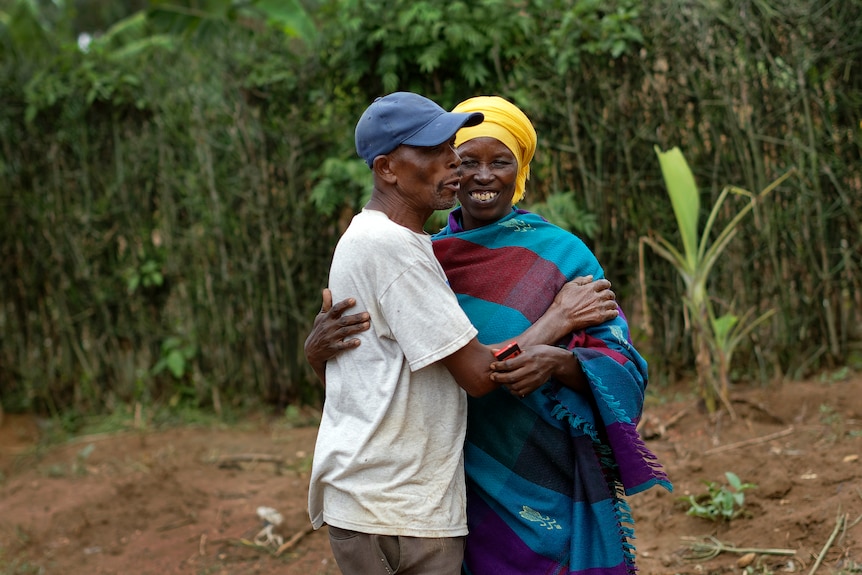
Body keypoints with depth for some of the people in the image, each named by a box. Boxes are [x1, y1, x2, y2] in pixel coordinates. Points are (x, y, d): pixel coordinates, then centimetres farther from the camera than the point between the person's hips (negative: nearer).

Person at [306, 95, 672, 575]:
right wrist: (319, 346, -19)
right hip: (468, 487, 2)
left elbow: (623, 362, -7)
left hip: (547, 487, -2)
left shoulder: (562, 253, -4)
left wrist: (558, 361, -27)